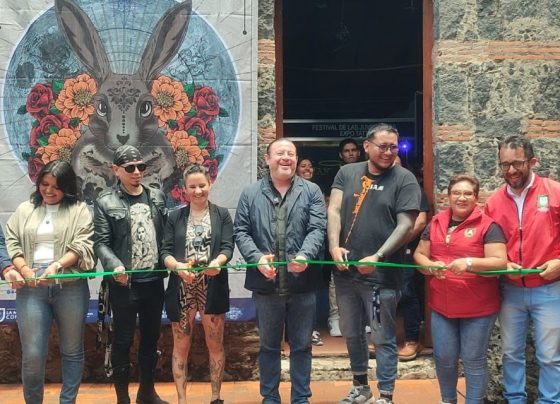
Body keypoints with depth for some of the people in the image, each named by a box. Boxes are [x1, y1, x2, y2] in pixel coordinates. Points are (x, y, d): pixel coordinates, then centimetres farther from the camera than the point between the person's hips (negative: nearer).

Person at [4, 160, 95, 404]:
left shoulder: (79, 210, 6)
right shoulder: (25, 210, 16)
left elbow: (82, 246, -4)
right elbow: (12, 243, 9)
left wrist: (57, 266, -18)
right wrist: (23, 269, -9)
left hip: (70, 287, -1)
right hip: (31, 288, 1)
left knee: (72, 351, 8)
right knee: (32, 354, -2)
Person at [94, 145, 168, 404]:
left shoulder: (157, 197, 9)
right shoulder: (106, 202, -3)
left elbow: (166, 235, 10)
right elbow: (101, 243, -8)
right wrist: (115, 266, -24)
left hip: (154, 281, 4)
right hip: (124, 283, -4)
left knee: (151, 338, 14)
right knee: (123, 341, 5)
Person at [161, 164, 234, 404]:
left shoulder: (222, 215, 5)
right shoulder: (175, 217, 8)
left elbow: (228, 247, -5)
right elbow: (165, 251, 0)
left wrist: (217, 262, -27)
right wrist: (178, 266, -21)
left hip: (213, 288, -1)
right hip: (181, 289, 1)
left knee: (215, 345, 7)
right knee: (181, 346, 6)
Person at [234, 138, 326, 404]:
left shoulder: (311, 192, 5)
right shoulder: (251, 194, 6)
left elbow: (317, 229, -4)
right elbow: (241, 231, 2)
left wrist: (305, 256, -23)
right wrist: (257, 258, -15)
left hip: (302, 282, 0)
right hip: (266, 283, 0)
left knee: (301, 345, 9)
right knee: (268, 345, 12)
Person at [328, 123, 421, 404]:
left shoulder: (404, 180, -4)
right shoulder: (347, 173, 7)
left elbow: (405, 225, -11)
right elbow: (334, 210, 0)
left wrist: (376, 258, -19)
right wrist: (334, 246, -16)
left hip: (381, 274, -5)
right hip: (345, 271, 5)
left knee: (383, 338, 2)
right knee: (352, 334, 18)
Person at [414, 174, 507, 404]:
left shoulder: (487, 226, -8)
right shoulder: (436, 223, 8)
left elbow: (500, 262, -14)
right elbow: (419, 254, 13)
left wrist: (470, 263, -28)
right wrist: (431, 265, -9)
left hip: (478, 308, -4)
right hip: (442, 306, 5)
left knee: (473, 360, 5)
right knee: (444, 358, 12)